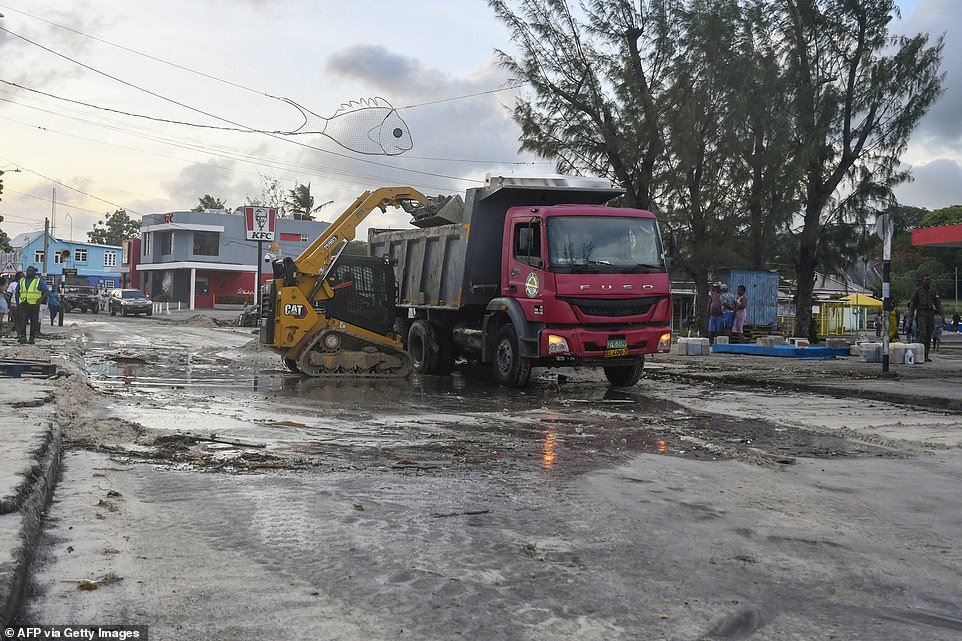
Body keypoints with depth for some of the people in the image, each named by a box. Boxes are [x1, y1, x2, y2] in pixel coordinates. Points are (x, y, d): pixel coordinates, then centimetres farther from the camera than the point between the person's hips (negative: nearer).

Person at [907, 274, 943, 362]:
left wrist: (941, 313, -1)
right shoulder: (917, 290, 1)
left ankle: (926, 355, 9)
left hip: (930, 314, 4)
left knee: (929, 335, 4)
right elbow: (912, 303, 2)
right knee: (923, 333, -16)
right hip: (921, 314, -4)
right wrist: (910, 315, -6)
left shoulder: (933, 291, 12)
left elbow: (938, 303, 13)